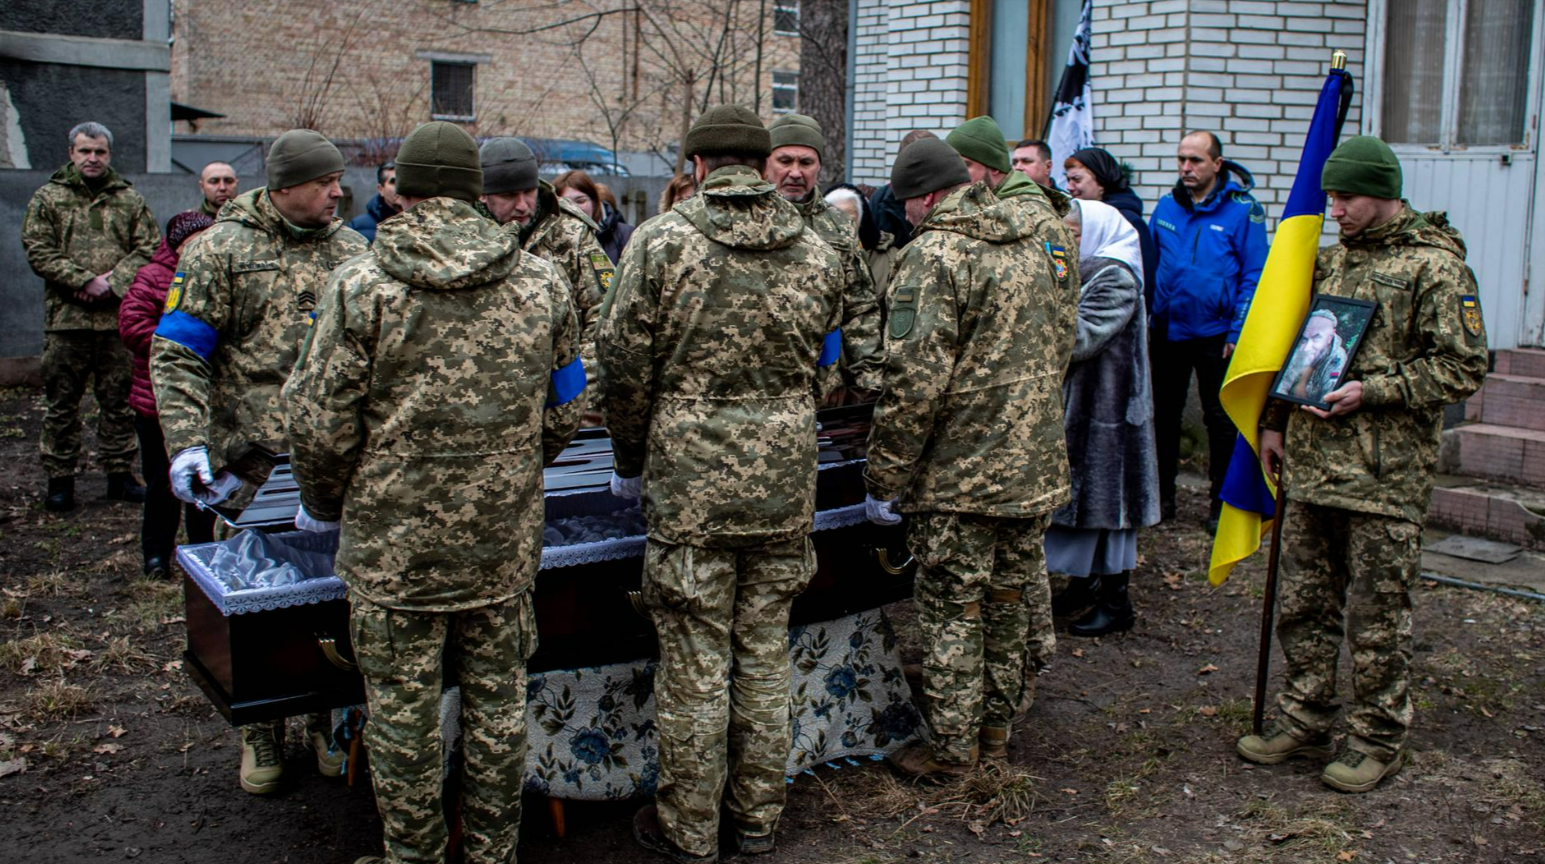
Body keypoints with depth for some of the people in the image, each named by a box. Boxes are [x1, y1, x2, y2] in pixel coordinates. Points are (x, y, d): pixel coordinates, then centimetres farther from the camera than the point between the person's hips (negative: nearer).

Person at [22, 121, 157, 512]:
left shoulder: (130, 200, 11)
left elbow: (149, 248, 3)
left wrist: (113, 282, -11)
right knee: (61, 403, 4)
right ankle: (59, 480, 12)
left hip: (119, 317, 1)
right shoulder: (48, 198, 7)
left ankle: (119, 473, 18)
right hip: (66, 318, -1)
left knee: (118, 400, 8)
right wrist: (86, 281, -14)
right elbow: (38, 251, -2)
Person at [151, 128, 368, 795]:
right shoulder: (222, 250, -3)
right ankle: (261, 729, 22)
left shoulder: (351, 251, 7)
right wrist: (186, 443, -15)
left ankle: (329, 720, 24)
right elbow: (177, 353, -5)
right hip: (252, 462, -2)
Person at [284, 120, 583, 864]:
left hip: (395, 544, -3)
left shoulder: (359, 286, -10)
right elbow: (563, 413, 7)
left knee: (401, 710, 11)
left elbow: (320, 424, -9)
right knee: (496, 702, 15)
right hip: (504, 543, 3)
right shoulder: (542, 283, 0)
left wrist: (324, 506, 10)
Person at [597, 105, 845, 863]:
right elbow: (820, 361, 9)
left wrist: (630, 460, 9)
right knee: (766, 653, 16)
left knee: (694, 665, 7)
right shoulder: (817, 253, 3)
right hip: (786, 485, 4)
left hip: (691, 485, -4)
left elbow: (624, 366, -5)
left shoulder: (661, 243, -8)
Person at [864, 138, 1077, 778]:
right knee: (1008, 600, 19)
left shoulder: (935, 254, -17)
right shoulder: (1047, 239, 8)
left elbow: (914, 382, -22)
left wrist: (883, 480, -15)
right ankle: (996, 728, 33)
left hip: (960, 474, -7)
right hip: (1037, 468, 8)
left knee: (952, 612, 5)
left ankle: (952, 750, 16)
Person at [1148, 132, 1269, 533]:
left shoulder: (1243, 210, -8)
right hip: (1167, 330, 4)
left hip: (1215, 333, -4)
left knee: (1220, 419, 5)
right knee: (1165, 414, 13)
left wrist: (1238, 331, -13)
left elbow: (1254, 276, -8)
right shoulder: (1166, 207, 5)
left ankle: (1221, 500, 18)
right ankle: (1162, 493, 26)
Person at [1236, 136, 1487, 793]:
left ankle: (1378, 740, 17)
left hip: (1384, 477, -7)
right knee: (1303, 606, 13)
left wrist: (1372, 392, -18)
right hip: (1310, 466, 7)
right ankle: (1303, 724, 26)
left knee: (1377, 617, 3)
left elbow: (1462, 367, -11)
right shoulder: (1329, 259, 14)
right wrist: (1274, 422, 14)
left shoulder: (1434, 266, -7)